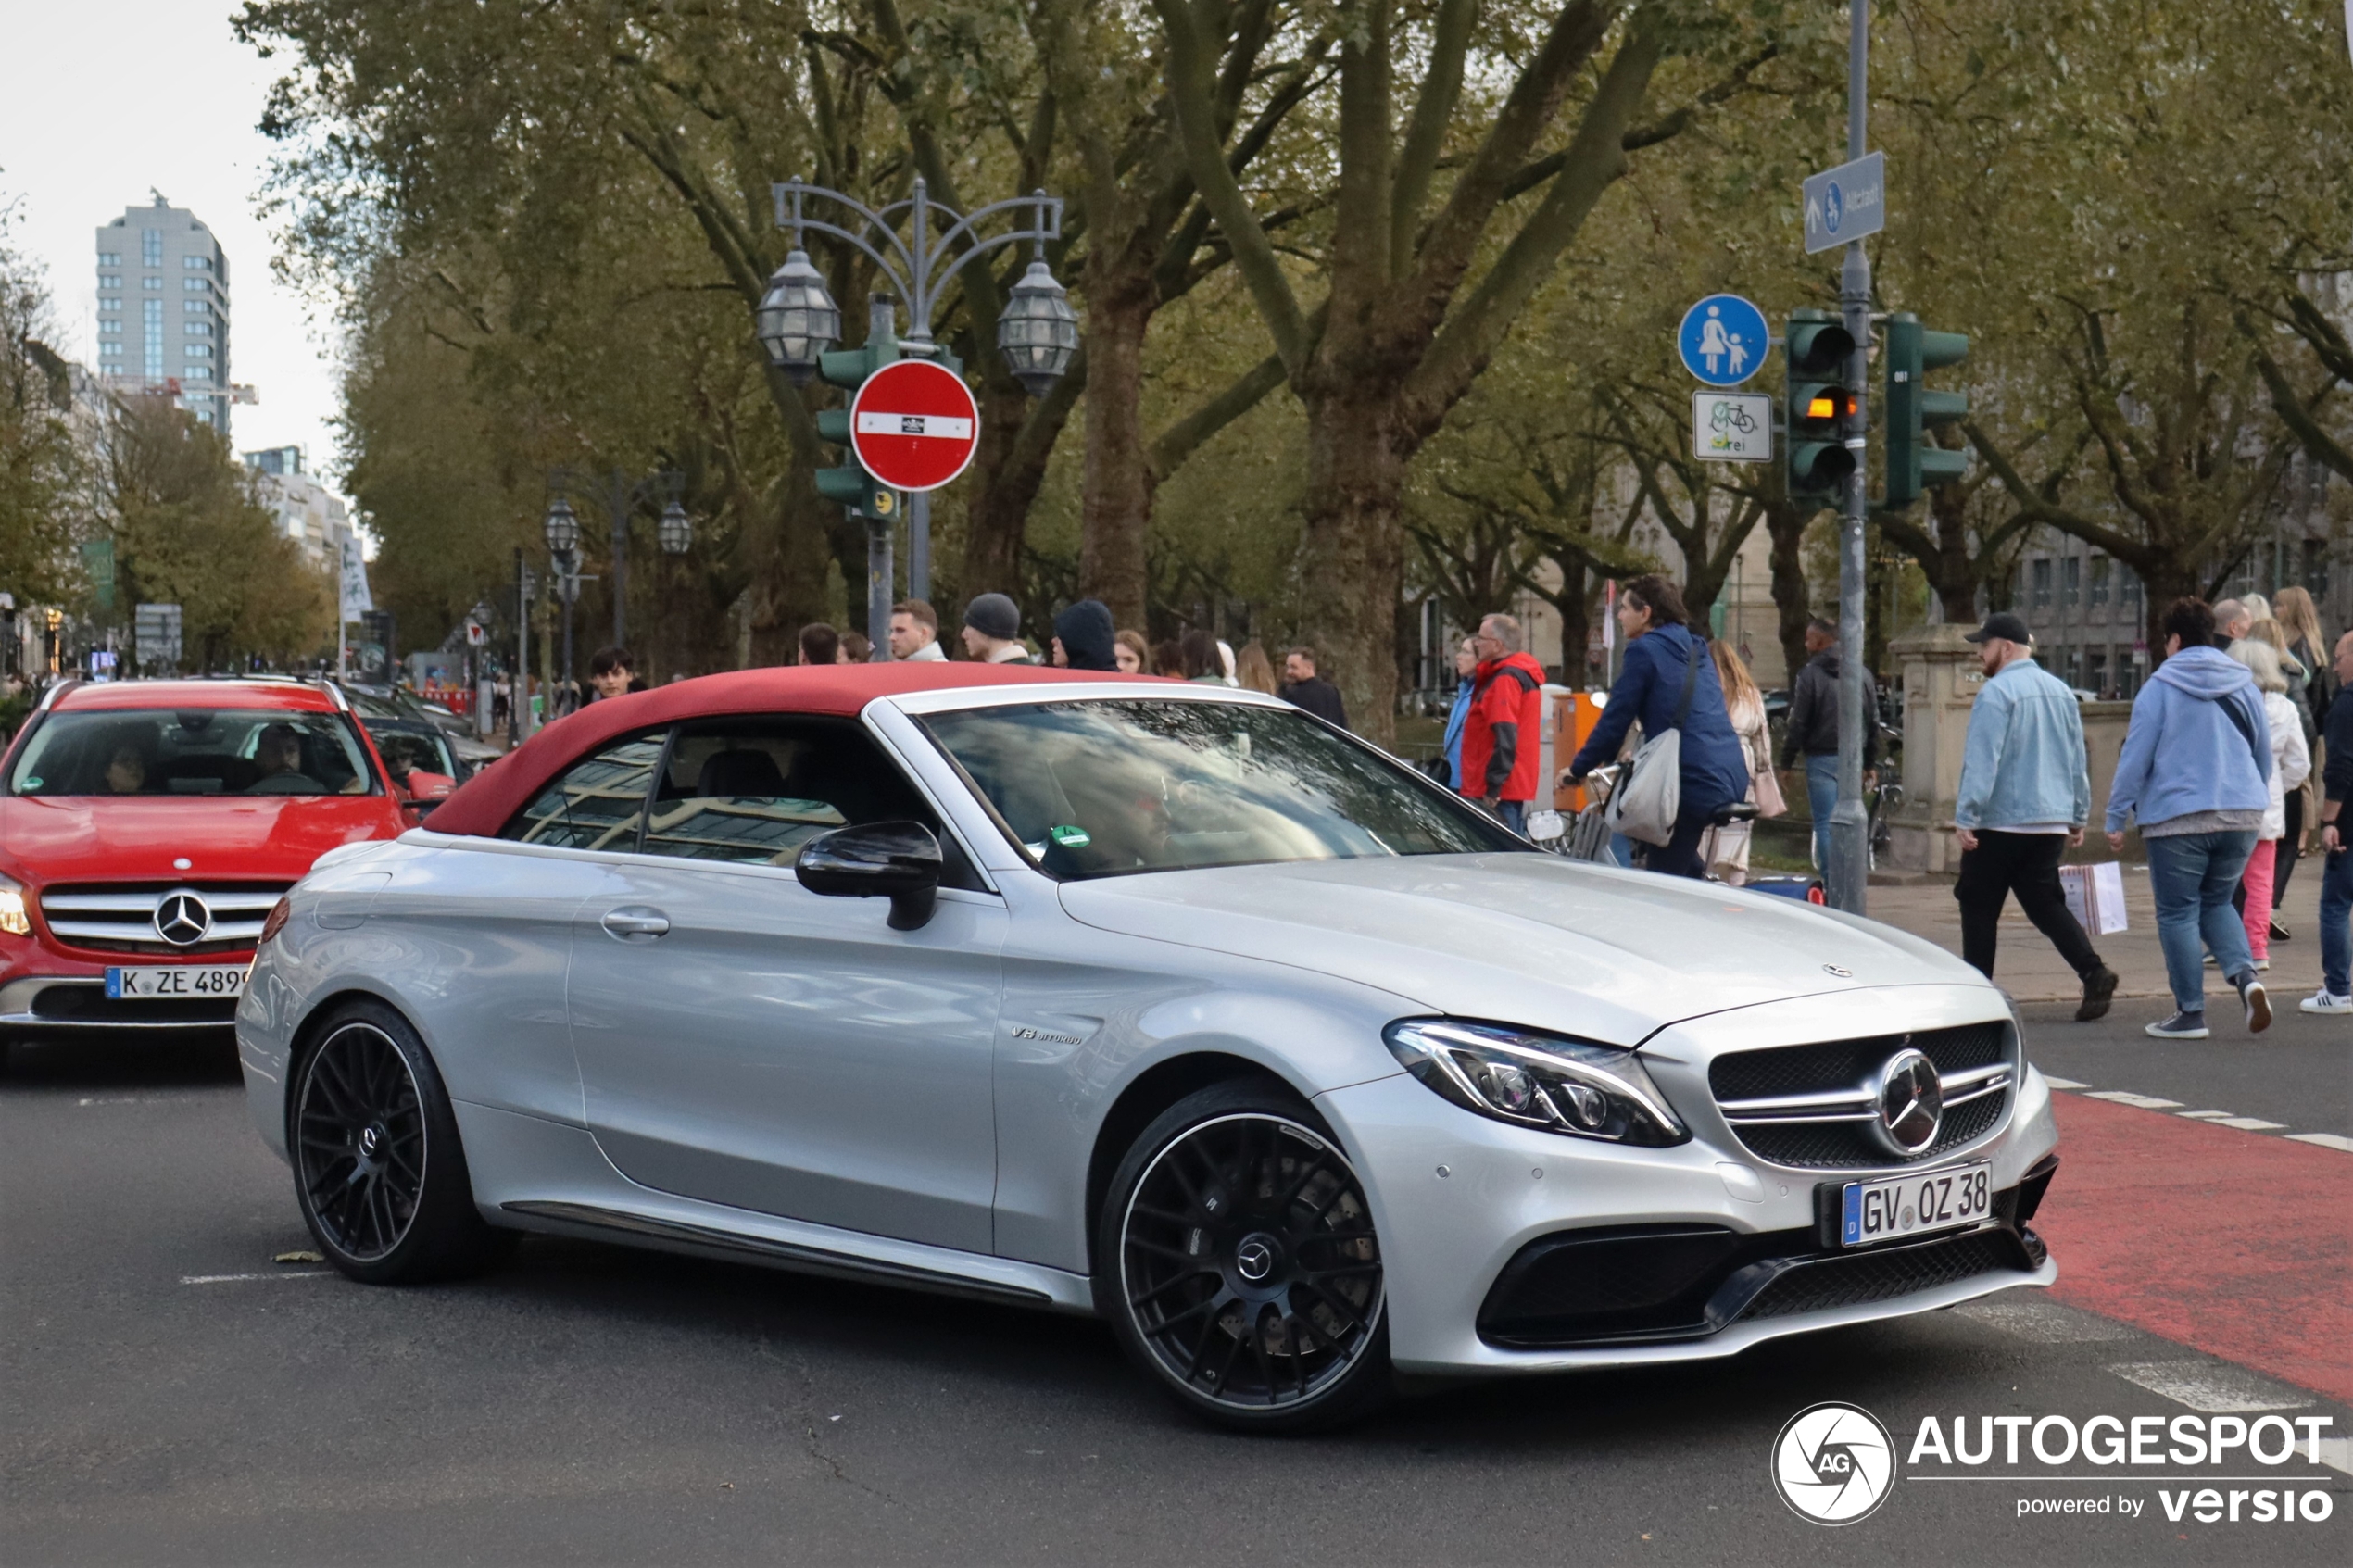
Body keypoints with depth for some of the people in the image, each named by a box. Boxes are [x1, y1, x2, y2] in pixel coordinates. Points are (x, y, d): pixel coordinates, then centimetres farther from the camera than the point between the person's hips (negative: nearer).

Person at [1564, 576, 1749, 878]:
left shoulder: (1644, 650, -4)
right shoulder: (1695, 650, 22)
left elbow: (1615, 718, -4)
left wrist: (1578, 768, 7)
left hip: (1696, 781, -9)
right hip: (1733, 777, 9)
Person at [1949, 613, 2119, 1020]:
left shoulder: (1996, 693, -12)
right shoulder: (2061, 691, 12)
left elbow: (1981, 762, -18)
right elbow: (2078, 761, 17)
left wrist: (1965, 818, -18)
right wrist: (2078, 817, 22)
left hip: (2000, 822, -7)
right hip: (2051, 822, 7)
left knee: (1979, 909, 4)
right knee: (2044, 902, 9)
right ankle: (2093, 972, -10)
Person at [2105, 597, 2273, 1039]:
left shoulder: (2160, 687, -5)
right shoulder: (2245, 686, 10)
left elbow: (2135, 757, -7)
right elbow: (2265, 757, 18)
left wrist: (2116, 818, -1)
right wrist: (2254, 803, 33)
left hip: (2178, 817, -5)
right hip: (2242, 815, 5)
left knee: (2178, 913, 4)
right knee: (2216, 902, 19)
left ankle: (2190, 1012, 5)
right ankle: (2245, 974, -6)